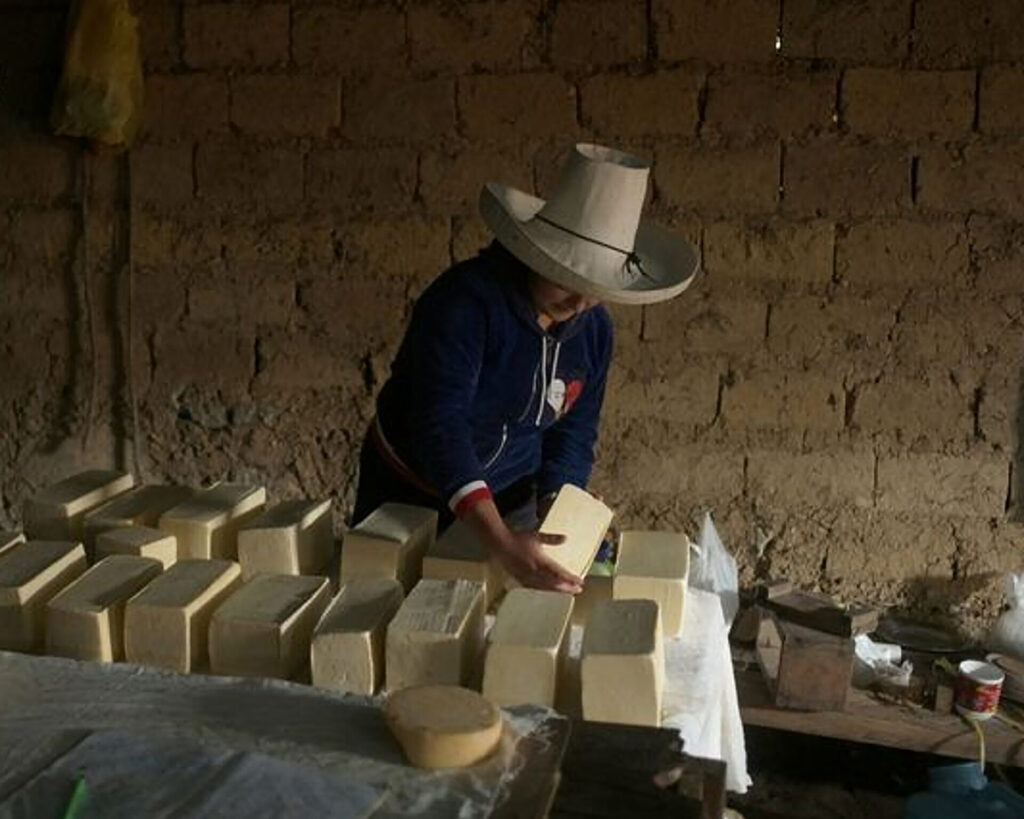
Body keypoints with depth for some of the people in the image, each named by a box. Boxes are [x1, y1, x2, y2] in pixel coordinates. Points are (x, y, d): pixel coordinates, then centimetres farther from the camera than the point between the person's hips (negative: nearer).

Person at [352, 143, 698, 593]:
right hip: (409, 491, -4)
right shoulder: (465, 300, -31)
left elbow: (575, 428, 1)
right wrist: (501, 542, -50)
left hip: (509, 500, 4)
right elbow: (440, 425, -40)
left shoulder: (593, 328, -10)